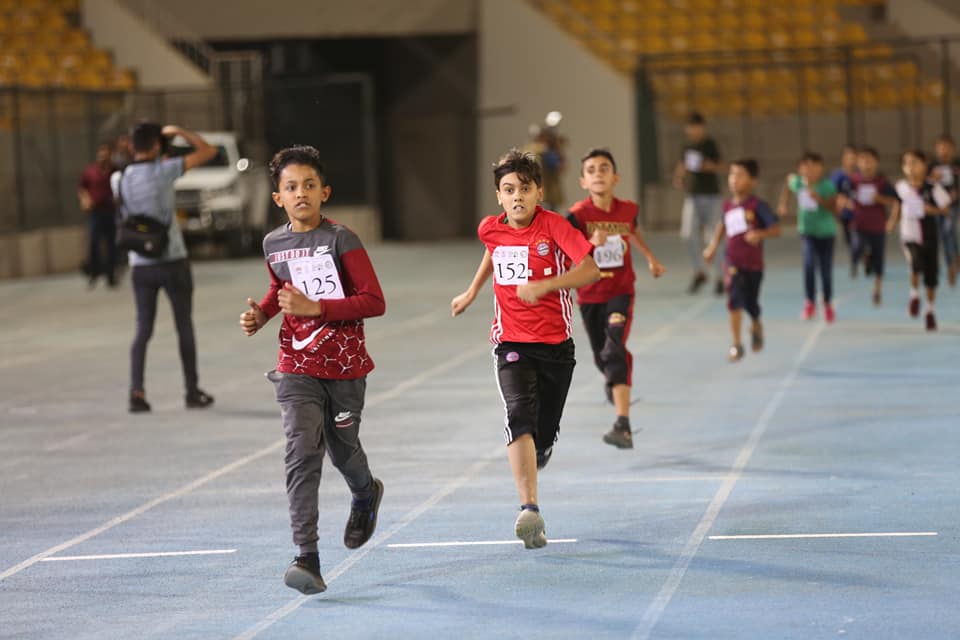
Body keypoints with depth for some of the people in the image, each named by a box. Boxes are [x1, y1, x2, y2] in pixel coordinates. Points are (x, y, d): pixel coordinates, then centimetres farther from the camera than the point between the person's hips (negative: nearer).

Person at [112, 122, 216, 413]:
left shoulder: (118, 180, 0)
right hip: (173, 261, -3)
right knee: (184, 327, 9)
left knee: (143, 330, 8)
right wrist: (179, 131, 3)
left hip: (141, 265, 3)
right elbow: (208, 151, -7)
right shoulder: (163, 170, -13)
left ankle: (137, 391, -7)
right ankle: (192, 392, 15)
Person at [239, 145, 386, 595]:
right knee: (302, 452, -14)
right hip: (297, 367, 2)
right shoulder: (274, 245, 3)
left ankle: (366, 494, 53)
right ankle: (306, 558, -20)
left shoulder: (341, 240, -13)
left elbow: (374, 302, -16)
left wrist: (316, 307, -24)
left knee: (342, 449, 14)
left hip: (345, 365, -2)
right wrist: (261, 313, 5)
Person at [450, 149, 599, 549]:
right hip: (511, 343, 1)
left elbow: (591, 269, -23)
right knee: (519, 416, -23)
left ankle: (538, 451, 48)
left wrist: (543, 285, -33)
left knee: (544, 434, 7)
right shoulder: (490, 230, 0)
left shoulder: (554, 226, -13)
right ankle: (530, 510, -33)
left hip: (556, 343, -1)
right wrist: (472, 292, 28)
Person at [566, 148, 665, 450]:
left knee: (615, 351, -20)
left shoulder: (628, 209, -4)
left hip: (621, 292, -1)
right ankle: (615, 383, 56)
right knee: (602, 357, 16)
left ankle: (623, 426, -29)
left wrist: (651, 258, 27)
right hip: (590, 296, 1)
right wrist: (591, 243, -40)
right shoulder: (578, 215, -14)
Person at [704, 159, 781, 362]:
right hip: (734, 263, 2)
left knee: (751, 304, 9)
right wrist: (713, 246, 17)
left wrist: (760, 234, -32)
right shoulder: (727, 205, 2)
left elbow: (776, 229, -15)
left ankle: (756, 327, 44)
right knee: (734, 301, -15)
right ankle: (736, 344, -8)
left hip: (753, 263, -2)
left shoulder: (757, 205, -12)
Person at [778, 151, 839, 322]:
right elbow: (787, 183, 17)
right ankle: (810, 302, -2)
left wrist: (819, 198, -37)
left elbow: (833, 206, -23)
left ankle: (828, 304, 31)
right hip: (807, 232, 1)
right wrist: (783, 203, 13)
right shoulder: (797, 182, -6)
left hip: (826, 232, -1)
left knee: (826, 270, 8)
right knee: (809, 264, -19)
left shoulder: (827, 185, -16)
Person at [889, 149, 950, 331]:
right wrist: (893, 221, 3)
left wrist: (931, 209, -24)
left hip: (929, 236, 0)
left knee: (931, 275, 8)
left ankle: (930, 310, 28)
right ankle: (914, 295, 2)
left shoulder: (932, 188, -12)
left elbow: (946, 209, -8)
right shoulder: (901, 187, -5)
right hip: (910, 236, 0)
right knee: (916, 264, -26)